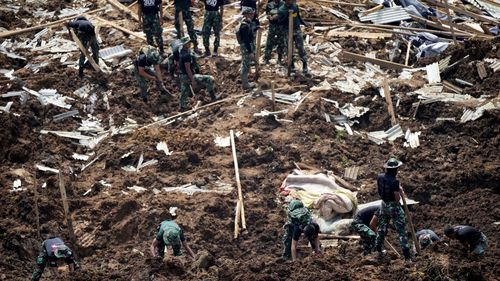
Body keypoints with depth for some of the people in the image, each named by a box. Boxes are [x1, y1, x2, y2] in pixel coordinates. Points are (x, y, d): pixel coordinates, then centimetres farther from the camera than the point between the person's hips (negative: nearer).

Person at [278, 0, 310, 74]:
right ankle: (291, 65, 22)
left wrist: (304, 23, 12)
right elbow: (280, 22, -14)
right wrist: (287, 16, -25)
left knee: (301, 47, -4)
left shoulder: (295, 7, 2)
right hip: (287, 31, -2)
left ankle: (305, 66, -1)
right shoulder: (281, 10, -9)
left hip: (297, 29, 2)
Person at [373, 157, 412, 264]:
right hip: (394, 207, -6)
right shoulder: (394, 181, -26)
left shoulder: (380, 177, -6)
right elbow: (397, 198, -22)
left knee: (382, 228, 22)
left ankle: (378, 251, 34)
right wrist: (400, 191, -2)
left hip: (384, 205, 6)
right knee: (401, 231, 1)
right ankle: (407, 258, 3)